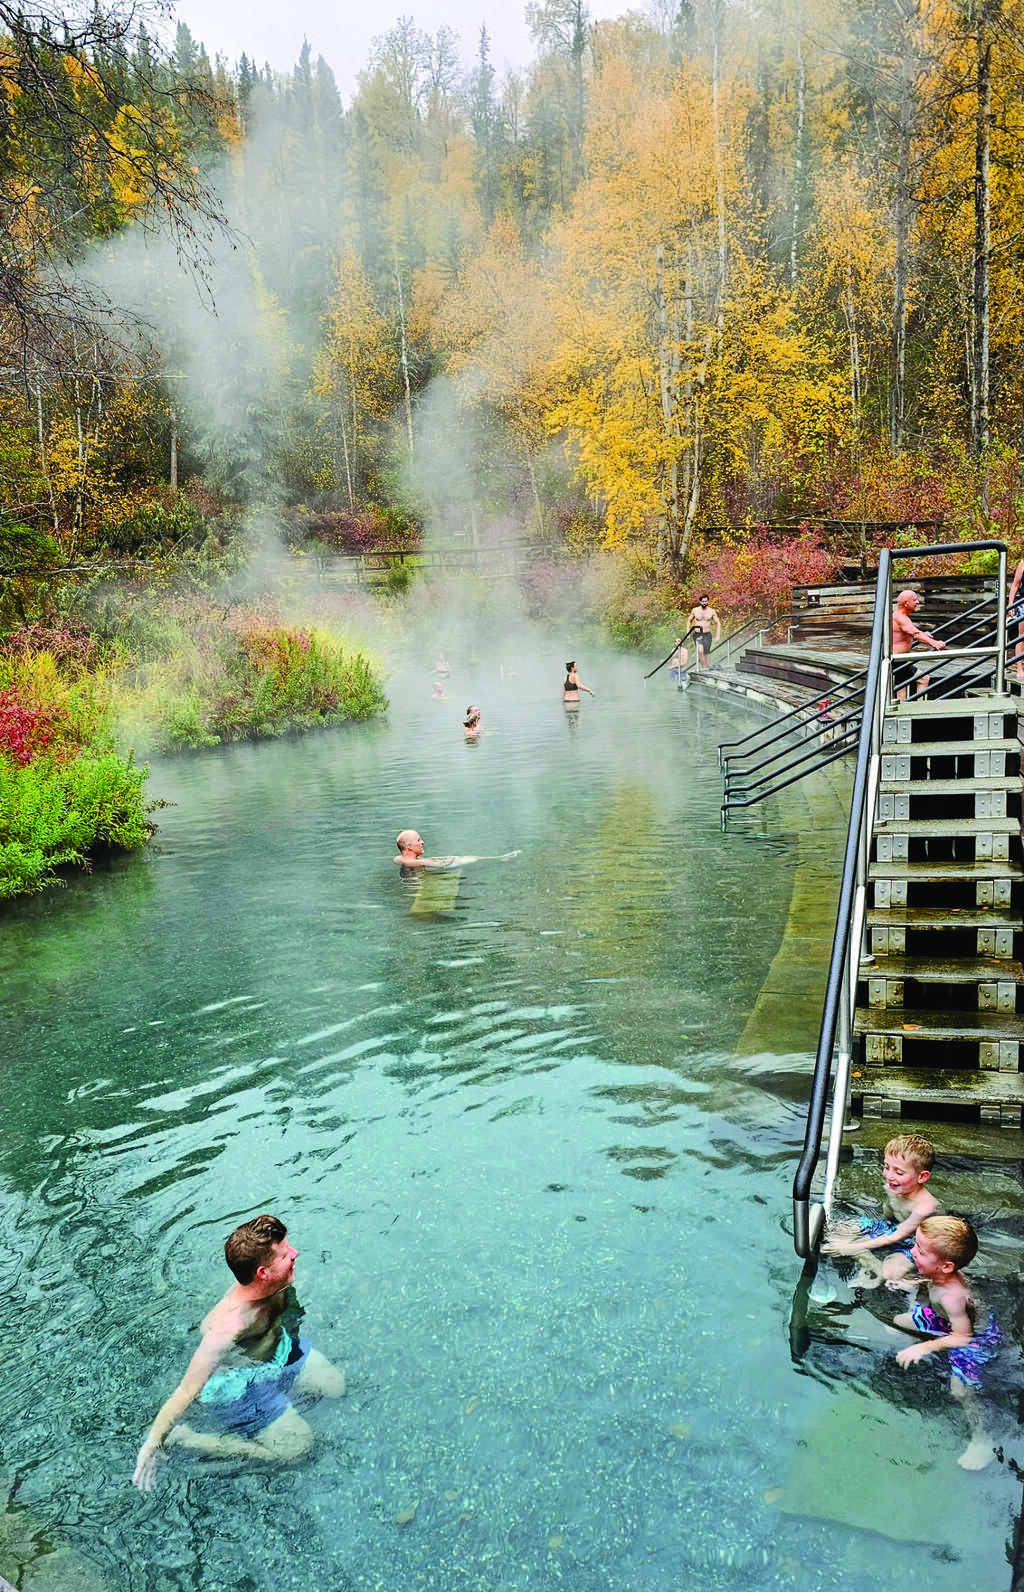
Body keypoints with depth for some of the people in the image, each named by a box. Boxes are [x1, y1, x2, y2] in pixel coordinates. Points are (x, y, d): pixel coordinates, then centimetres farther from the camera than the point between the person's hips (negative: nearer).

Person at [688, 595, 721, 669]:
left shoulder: (712, 611, 1)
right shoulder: (694, 610, 3)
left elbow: (718, 623, 6)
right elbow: (689, 621, 16)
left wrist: (718, 636, -3)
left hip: (707, 635, 1)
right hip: (698, 635, -1)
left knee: (706, 653, 2)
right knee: (700, 650, -26)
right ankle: (704, 667, -19)